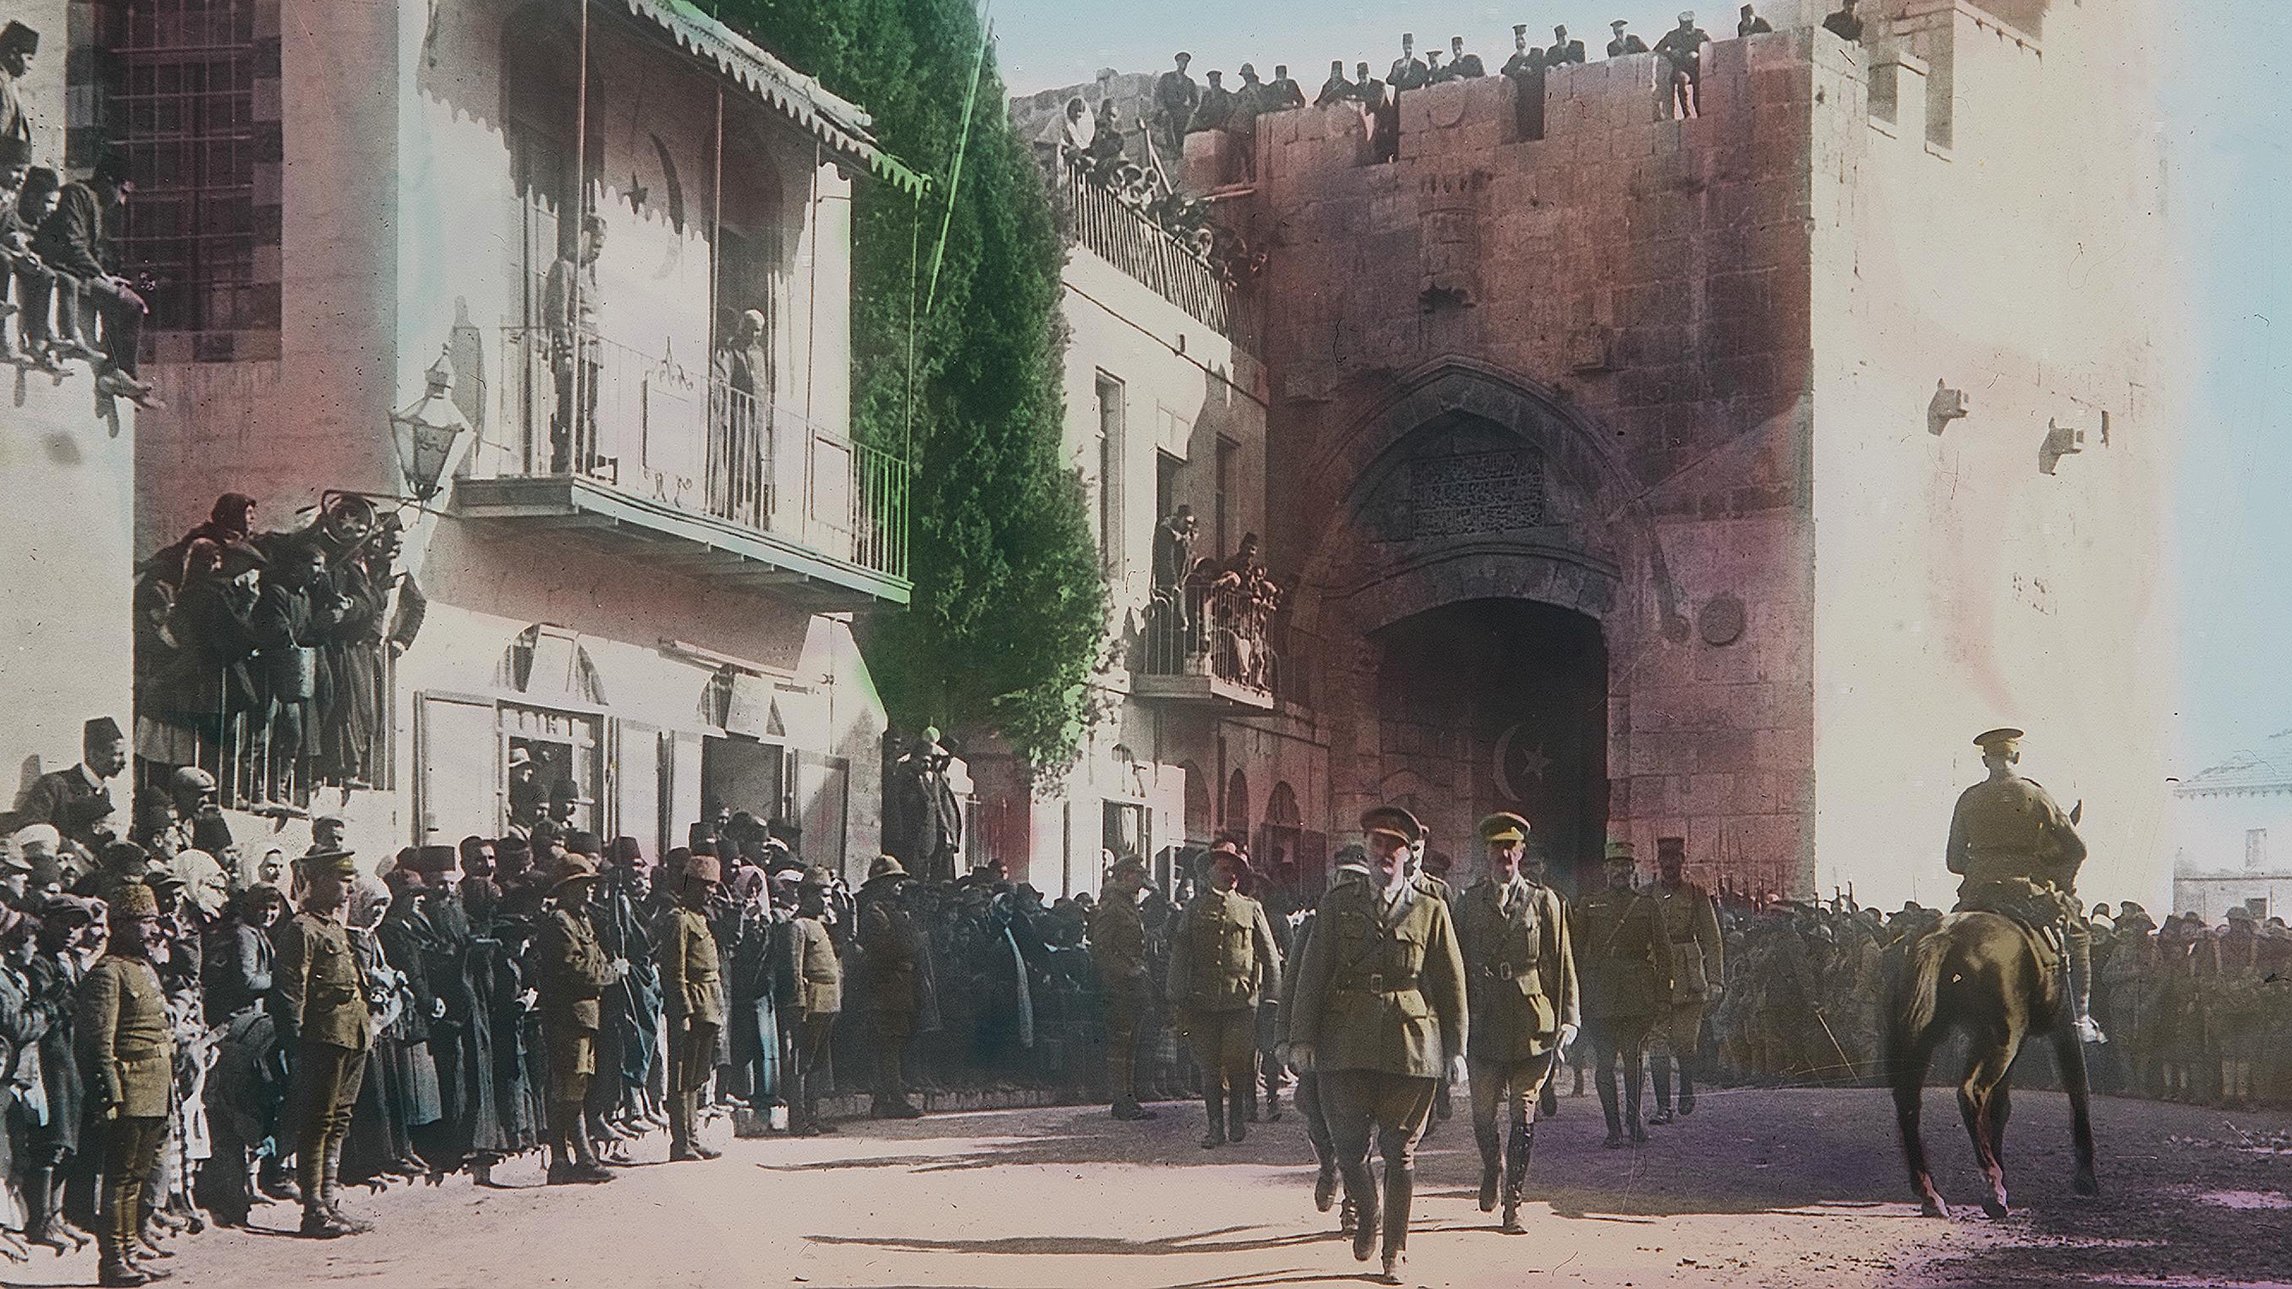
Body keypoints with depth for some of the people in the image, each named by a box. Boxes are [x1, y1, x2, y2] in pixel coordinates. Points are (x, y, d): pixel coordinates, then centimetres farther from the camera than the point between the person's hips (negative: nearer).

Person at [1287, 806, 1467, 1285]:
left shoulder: (1430, 910, 7)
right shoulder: (1337, 904, 8)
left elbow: (1452, 984, 8)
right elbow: (1312, 973, 7)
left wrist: (1455, 1048, 5)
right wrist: (1303, 1037, 0)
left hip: (1410, 1046, -1)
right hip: (1347, 1044, 1)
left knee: (1399, 1152, 3)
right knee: (1348, 1147, 0)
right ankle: (1365, 1216, 29)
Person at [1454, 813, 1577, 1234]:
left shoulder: (1544, 901, 6)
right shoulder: (1468, 902, 9)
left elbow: (1561, 964, 7)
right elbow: (1456, 963, 11)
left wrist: (1567, 1019, 1)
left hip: (1532, 1023, -1)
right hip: (1483, 1022, 1)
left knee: (1523, 1116, -3)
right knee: (1483, 1115, 4)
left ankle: (1514, 1203, 2)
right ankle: (1493, 1168, 34)